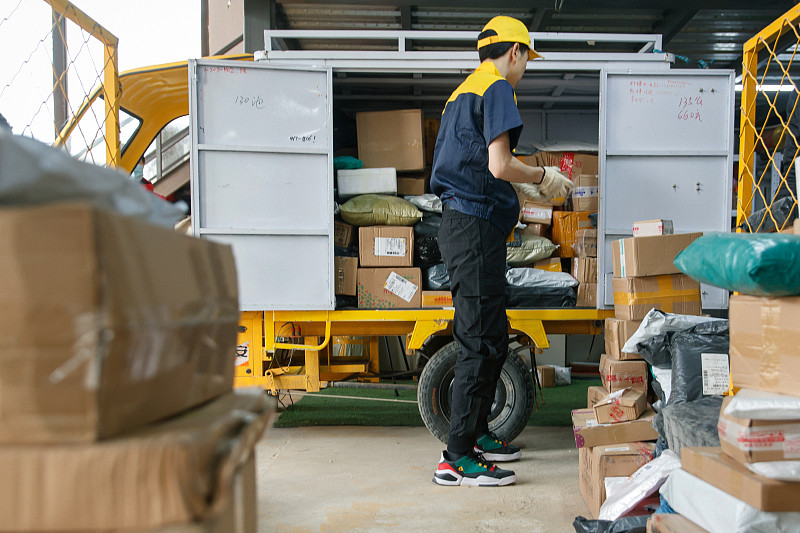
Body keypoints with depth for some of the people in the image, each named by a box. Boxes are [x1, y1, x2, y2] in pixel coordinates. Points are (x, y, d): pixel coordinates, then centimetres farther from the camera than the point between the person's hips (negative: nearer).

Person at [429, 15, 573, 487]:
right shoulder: (497, 89, -6)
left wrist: (529, 182, 29)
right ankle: (457, 458, -4)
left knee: (492, 337, 16)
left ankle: (477, 434, 25)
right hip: (476, 225, -10)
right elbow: (500, 165, -17)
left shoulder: (465, 90, 24)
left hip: (463, 222, 10)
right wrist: (544, 177, 0)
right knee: (482, 342, -9)